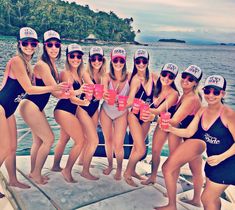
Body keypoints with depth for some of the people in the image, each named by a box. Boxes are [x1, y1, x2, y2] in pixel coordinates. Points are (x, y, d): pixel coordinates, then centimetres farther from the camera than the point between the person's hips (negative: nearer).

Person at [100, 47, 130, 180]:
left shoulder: (129, 77, -18)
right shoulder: (107, 76, -14)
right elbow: (104, 92, -28)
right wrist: (104, 95, -51)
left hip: (121, 114, -2)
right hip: (106, 112, 2)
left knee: (118, 145, -4)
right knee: (108, 140, 16)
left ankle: (119, 169, 23)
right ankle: (110, 165, 39)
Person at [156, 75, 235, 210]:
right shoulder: (202, 111, -1)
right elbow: (188, 132, -1)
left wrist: (221, 157, -27)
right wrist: (171, 129, -15)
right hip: (213, 158, 7)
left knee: (208, 198, 5)